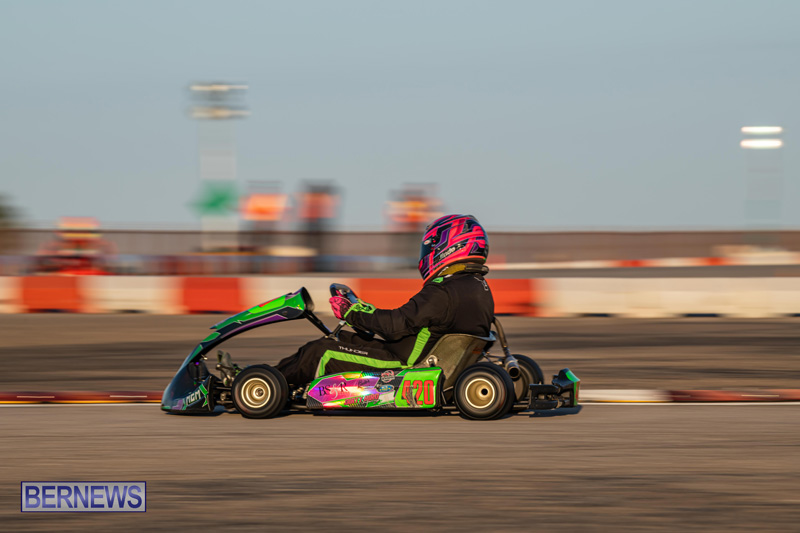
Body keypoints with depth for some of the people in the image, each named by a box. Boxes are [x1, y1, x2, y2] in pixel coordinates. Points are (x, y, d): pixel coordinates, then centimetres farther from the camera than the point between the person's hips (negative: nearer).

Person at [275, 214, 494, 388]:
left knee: (321, 352, -4)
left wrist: (351, 312, -10)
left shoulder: (442, 293, -23)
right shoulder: (480, 288, 7)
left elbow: (396, 325, -25)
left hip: (402, 365, -10)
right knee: (344, 338, 18)